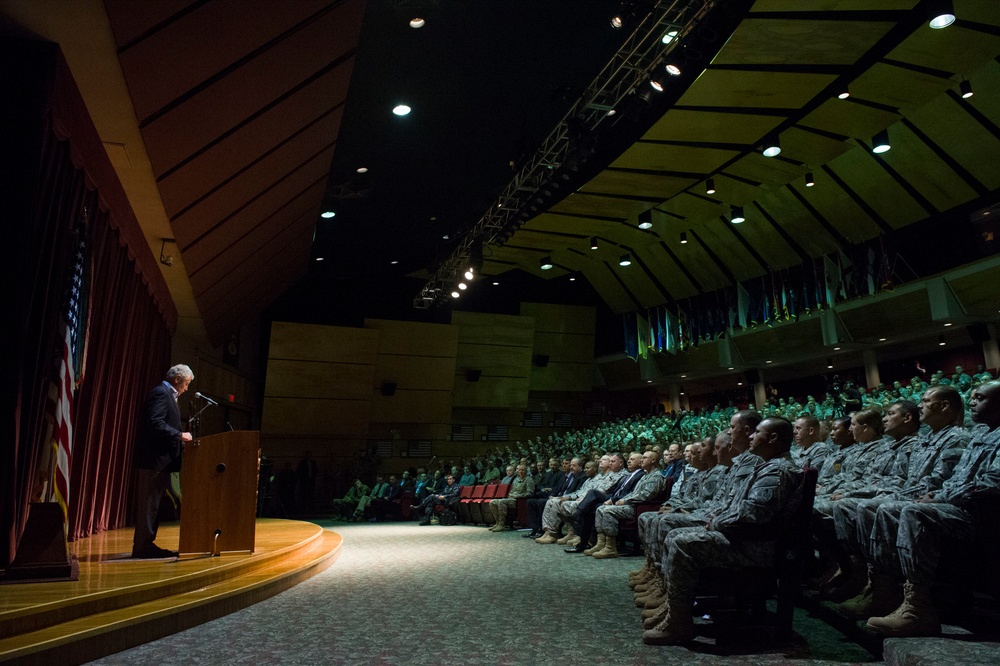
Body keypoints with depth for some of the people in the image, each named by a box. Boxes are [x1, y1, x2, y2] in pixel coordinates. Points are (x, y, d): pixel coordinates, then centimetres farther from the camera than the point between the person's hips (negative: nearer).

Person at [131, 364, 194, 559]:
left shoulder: (167, 395, 20)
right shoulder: (160, 393, -13)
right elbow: (155, 424, -24)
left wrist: (180, 437, 12)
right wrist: (179, 435, -20)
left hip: (160, 459, 11)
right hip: (154, 458, -11)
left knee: (153, 504, 13)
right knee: (149, 504, -5)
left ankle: (145, 545, 19)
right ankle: (143, 547, 0)